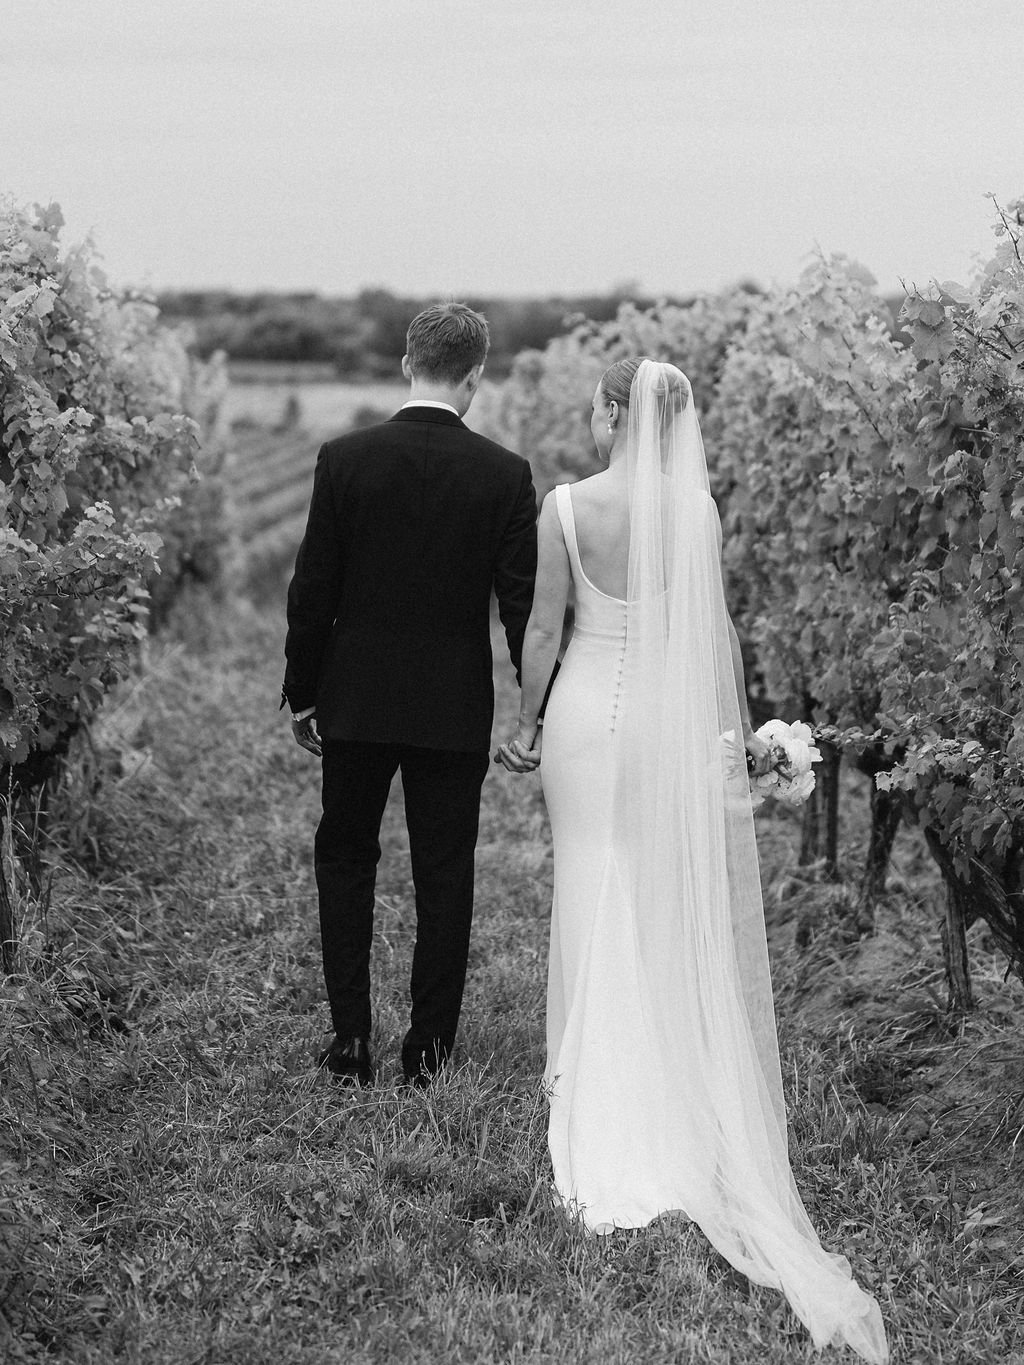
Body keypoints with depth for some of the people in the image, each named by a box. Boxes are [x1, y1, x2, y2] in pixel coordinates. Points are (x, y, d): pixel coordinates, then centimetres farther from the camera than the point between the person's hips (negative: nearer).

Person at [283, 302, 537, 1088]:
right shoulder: (505, 475, -7)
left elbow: (312, 591, -4)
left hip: (355, 701, 1)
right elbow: (522, 603, -5)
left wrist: (301, 693, 7)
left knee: (344, 861, 15)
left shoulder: (343, 460, -7)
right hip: (456, 708, 0)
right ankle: (429, 1052, 15)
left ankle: (352, 1043, 13)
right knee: (445, 877, 9)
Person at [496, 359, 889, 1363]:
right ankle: (684, 1108, 19)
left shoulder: (566, 506, -8)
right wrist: (739, 727, 10)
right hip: (675, 718, 1)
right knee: (682, 910, 10)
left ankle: (599, 1096, 16)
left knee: (596, 898, 9)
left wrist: (526, 721, 7)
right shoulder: (697, 508, -3)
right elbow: (717, 631, -1)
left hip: (587, 709, -1)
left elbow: (544, 628, -5)